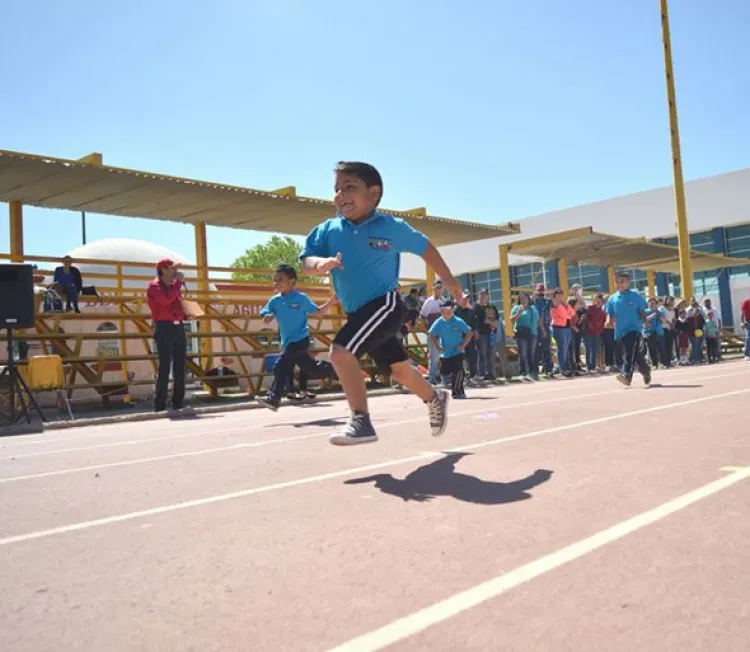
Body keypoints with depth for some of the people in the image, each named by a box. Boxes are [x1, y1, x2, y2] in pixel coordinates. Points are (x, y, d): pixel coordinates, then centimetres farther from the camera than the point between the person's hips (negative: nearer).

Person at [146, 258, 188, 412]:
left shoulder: (175, 286, 18)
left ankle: (178, 404, 15)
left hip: (179, 327, 7)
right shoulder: (154, 286, -4)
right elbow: (166, 299, -23)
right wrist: (179, 282, -12)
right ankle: (160, 406, -4)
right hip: (165, 328, -7)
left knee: (180, 369, 8)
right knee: (165, 368, -8)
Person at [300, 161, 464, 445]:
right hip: (357, 312, 6)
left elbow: (424, 247, 5)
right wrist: (320, 264, -32)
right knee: (399, 369, 19)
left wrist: (448, 280, 12)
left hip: (385, 304, -5)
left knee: (341, 351, -25)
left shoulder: (392, 227, -9)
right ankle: (435, 398, 46)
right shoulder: (328, 230, -2)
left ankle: (361, 422, -14)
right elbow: (306, 262, -9)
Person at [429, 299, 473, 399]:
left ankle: (457, 391, 2)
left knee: (458, 371, -14)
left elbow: (469, 333, -4)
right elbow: (432, 335, 7)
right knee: (444, 372, 6)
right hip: (445, 353, 3)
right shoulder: (438, 322, -4)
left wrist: (463, 345, -8)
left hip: (457, 352, -3)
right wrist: (438, 346, -1)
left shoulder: (458, 321, -11)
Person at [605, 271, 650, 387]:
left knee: (630, 352, -17)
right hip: (620, 330, 4)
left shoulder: (635, 296, 0)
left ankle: (626, 375, -25)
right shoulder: (612, 299, 7)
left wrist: (645, 322, -8)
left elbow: (642, 311, 5)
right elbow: (609, 313, 7)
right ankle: (646, 371, 32)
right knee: (635, 354, 14)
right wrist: (608, 321, -12)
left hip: (634, 328, -4)